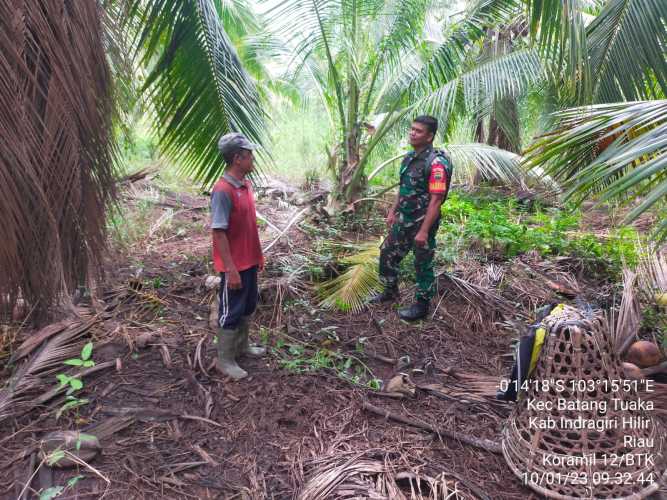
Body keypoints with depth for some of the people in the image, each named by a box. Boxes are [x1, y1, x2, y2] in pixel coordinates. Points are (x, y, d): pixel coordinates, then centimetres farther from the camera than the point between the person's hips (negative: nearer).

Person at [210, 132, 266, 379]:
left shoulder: (245, 184, 6)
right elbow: (218, 232, -22)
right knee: (231, 312, 5)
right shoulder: (222, 191, -22)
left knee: (248, 306, 21)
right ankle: (225, 360, 21)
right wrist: (231, 269, -22)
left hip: (249, 261, 9)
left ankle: (242, 346, 40)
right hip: (234, 266, -9)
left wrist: (258, 255, 17)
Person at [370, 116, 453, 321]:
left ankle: (422, 305, 24)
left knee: (422, 265, 7)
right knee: (388, 254, 17)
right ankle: (390, 291, 38)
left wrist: (424, 231, -24)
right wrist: (393, 212, 17)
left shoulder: (436, 163, -21)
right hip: (403, 220, 8)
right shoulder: (410, 157, 6)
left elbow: (436, 200, -24)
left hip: (422, 222, -8)